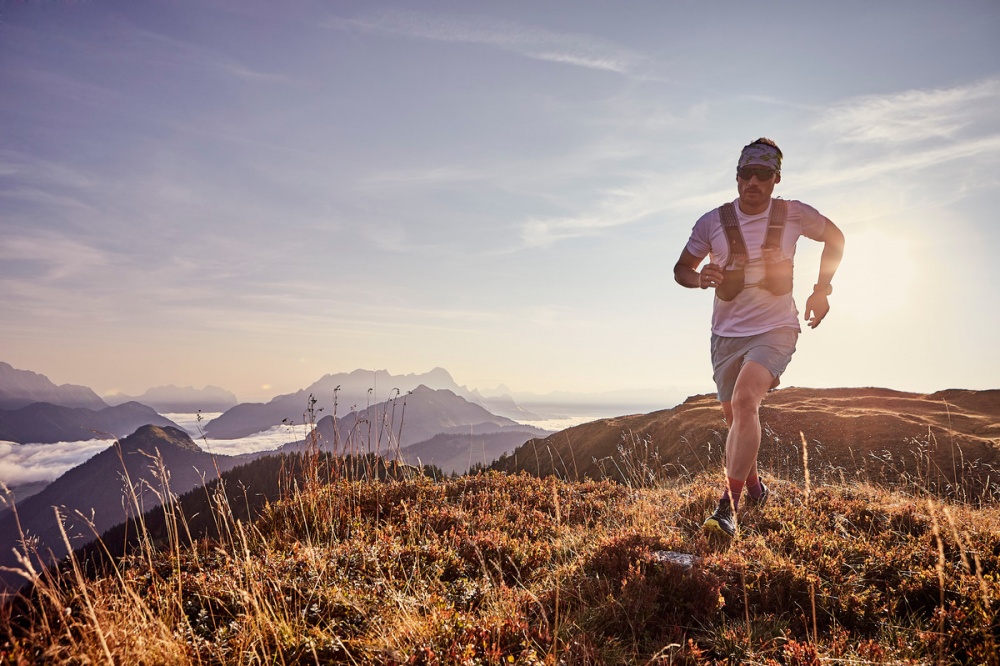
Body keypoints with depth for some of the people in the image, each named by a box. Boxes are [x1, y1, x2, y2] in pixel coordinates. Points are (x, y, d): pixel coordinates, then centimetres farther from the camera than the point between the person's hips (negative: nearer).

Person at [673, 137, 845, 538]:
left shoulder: (794, 215, -4)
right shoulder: (713, 222, -5)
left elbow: (835, 238, 15)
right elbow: (681, 269, 4)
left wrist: (822, 289, 7)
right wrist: (701, 278, -19)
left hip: (775, 329, -3)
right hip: (727, 335, 3)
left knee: (745, 400, -27)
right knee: (735, 417, 15)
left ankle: (728, 507, -25)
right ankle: (754, 487, 42)